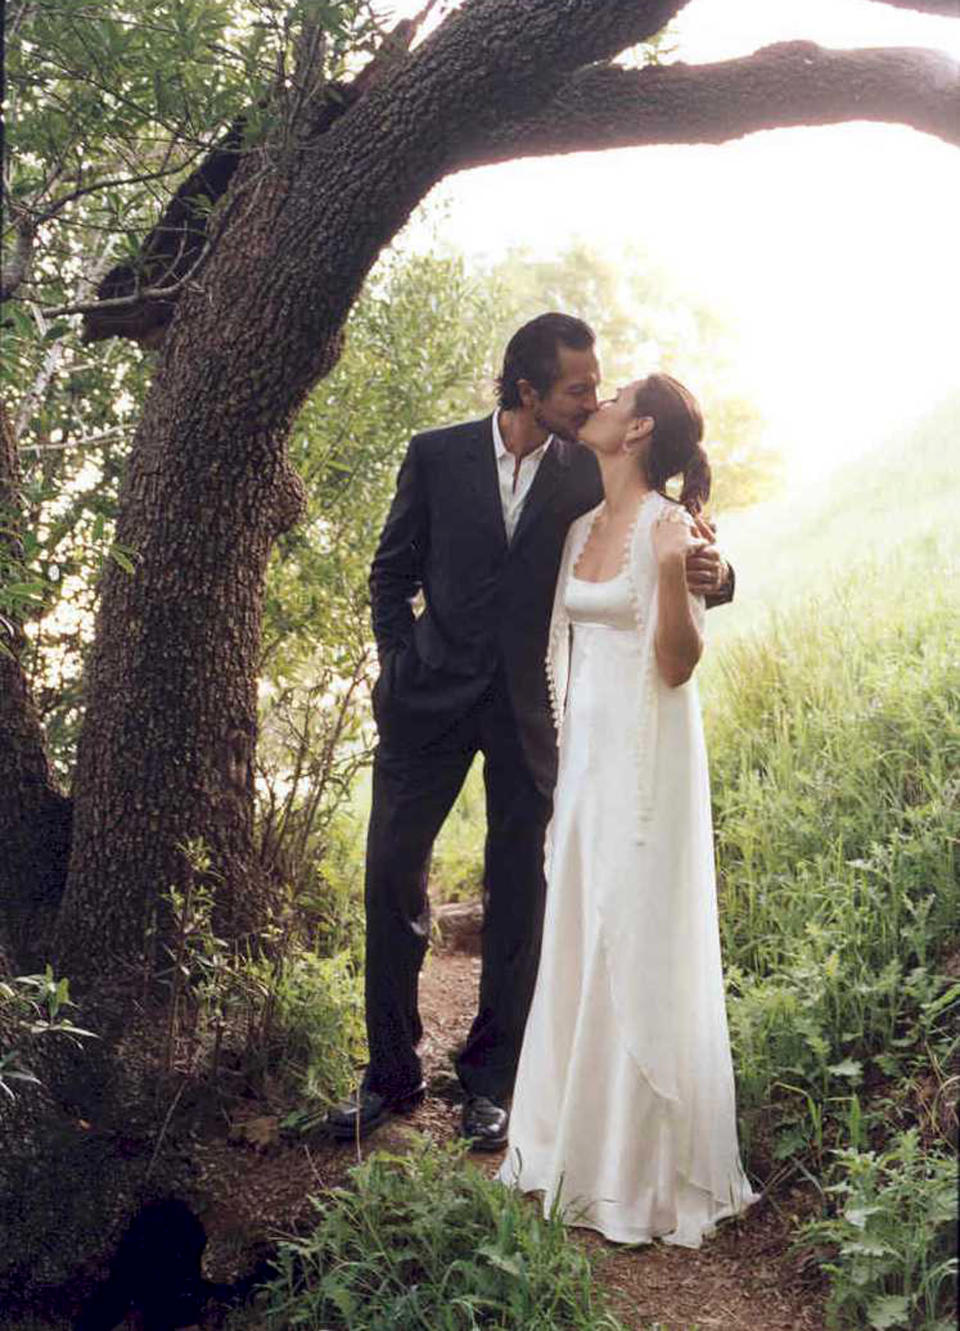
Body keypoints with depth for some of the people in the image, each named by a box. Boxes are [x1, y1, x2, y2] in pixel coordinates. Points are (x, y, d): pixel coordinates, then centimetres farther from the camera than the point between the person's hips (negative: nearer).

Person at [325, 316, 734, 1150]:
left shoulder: (591, 474, -2)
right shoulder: (438, 455, -2)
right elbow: (393, 571, 7)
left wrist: (710, 574, -22)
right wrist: (399, 668, -1)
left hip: (531, 707, 0)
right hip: (431, 700, 0)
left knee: (517, 893, 7)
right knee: (393, 876, 4)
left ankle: (490, 1080, 23)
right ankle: (392, 1072, 20)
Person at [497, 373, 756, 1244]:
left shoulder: (668, 527, -12)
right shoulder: (582, 527, 11)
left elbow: (678, 665, -18)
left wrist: (674, 576, -31)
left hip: (646, 757, -8)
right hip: (583, 750, 8)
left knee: (640, 950, -1)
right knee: (579, 942, 13)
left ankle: (647, 1165, 13)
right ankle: (580, 1138, 28)